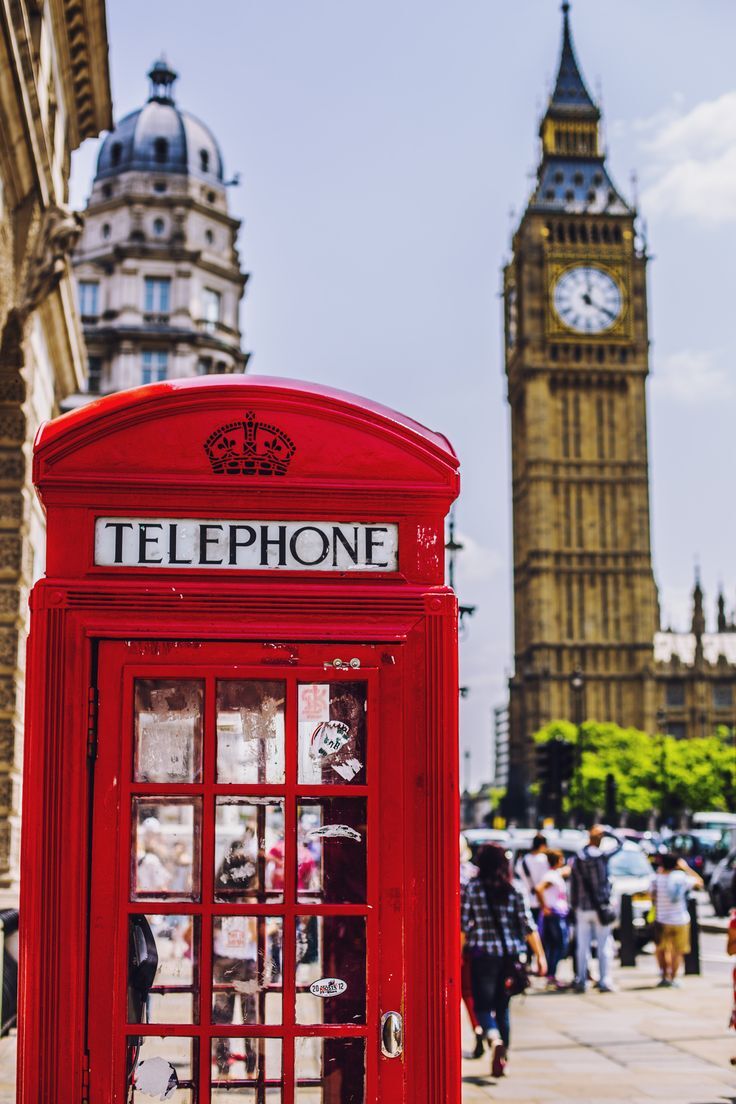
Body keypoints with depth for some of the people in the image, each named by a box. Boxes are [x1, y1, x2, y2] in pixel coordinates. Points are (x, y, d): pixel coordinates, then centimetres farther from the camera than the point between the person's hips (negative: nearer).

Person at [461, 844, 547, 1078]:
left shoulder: (471, 888, -3)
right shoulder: (514, 889, 1)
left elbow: (462, 924, -4)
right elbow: (528, 926, 0)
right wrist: (540, 955, 4)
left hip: (482, 953, -3)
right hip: (511, 954, 3)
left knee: (483, 1005, 3)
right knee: (502, 1006, 16)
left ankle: (495, 1040, -26)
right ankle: (501, 1058, 18)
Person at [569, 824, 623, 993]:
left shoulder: (577, 859, 2)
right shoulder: (602, 856, -10)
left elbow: (573, 886, 6)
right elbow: (620, 843, 4)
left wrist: (574, 905, 13)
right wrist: (606, 831, 8)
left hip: (583, 908, 4)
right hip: (600, 908, -4)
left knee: (582, 947, 7)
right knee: (604, 947, 2)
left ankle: (581, 981, 8)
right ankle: (604, 982, 0)